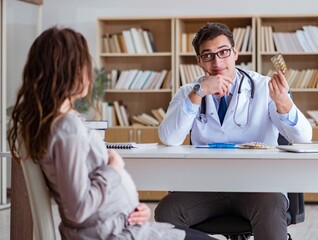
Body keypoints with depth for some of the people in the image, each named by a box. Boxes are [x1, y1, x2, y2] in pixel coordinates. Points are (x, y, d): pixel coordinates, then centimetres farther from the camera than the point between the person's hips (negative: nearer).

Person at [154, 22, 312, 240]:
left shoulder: (264, 87, 1)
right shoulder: (188, 93, 8)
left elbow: (303, 137, -9)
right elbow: (169, 139, -10)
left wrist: (282, 101, -29)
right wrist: (199, 92, -19)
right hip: (207, 186, 2)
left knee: (269, 208, -35)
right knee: (166, 211, -24)